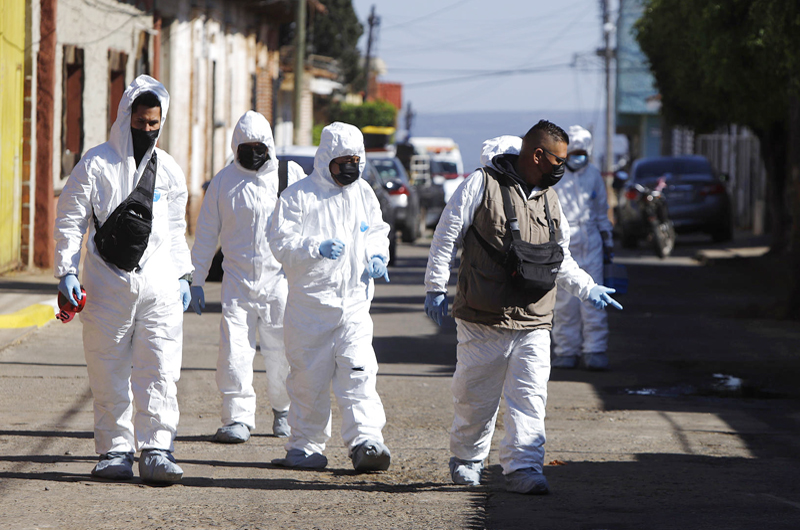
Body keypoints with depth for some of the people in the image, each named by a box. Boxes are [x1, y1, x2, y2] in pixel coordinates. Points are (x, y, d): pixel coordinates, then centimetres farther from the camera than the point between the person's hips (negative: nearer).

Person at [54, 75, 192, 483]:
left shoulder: (168, 170, 14)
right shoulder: (97, 163, 0)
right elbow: (70, 220, 1)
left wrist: (183, 275, 17)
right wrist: (67, 272, -8)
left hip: (158, 284, 2)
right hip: (108, 285, -2)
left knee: (160, 372, -6)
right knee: (109, 373, 2)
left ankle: (156, 450, -6)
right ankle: (115, 451, 9)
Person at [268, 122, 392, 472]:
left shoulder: (364, 194, 12)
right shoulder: (299, 196, -4)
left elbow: (377, 231, 27)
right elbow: (281, 243, -10)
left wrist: (377, 256, 6)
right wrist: (317, 248, -25)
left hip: (354, 302, 3)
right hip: (310, 304, -3)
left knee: (359, 372, -11)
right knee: (309, 377, 3)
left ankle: (366, 441, -18)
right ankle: (306, 447, 14)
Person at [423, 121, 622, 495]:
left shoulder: (549, 199, 15)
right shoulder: (481, 185, -4)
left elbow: (561, 260, 26)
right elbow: (446, 236, -1)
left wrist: (588, 289, 17)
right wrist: (436, 288, -1)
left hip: (533, 324, 4)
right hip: (483, 320, -4)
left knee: (529, 397, -7)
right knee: (476, 396, 5)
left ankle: (522, 467, -8)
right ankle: (466, 460, 24)